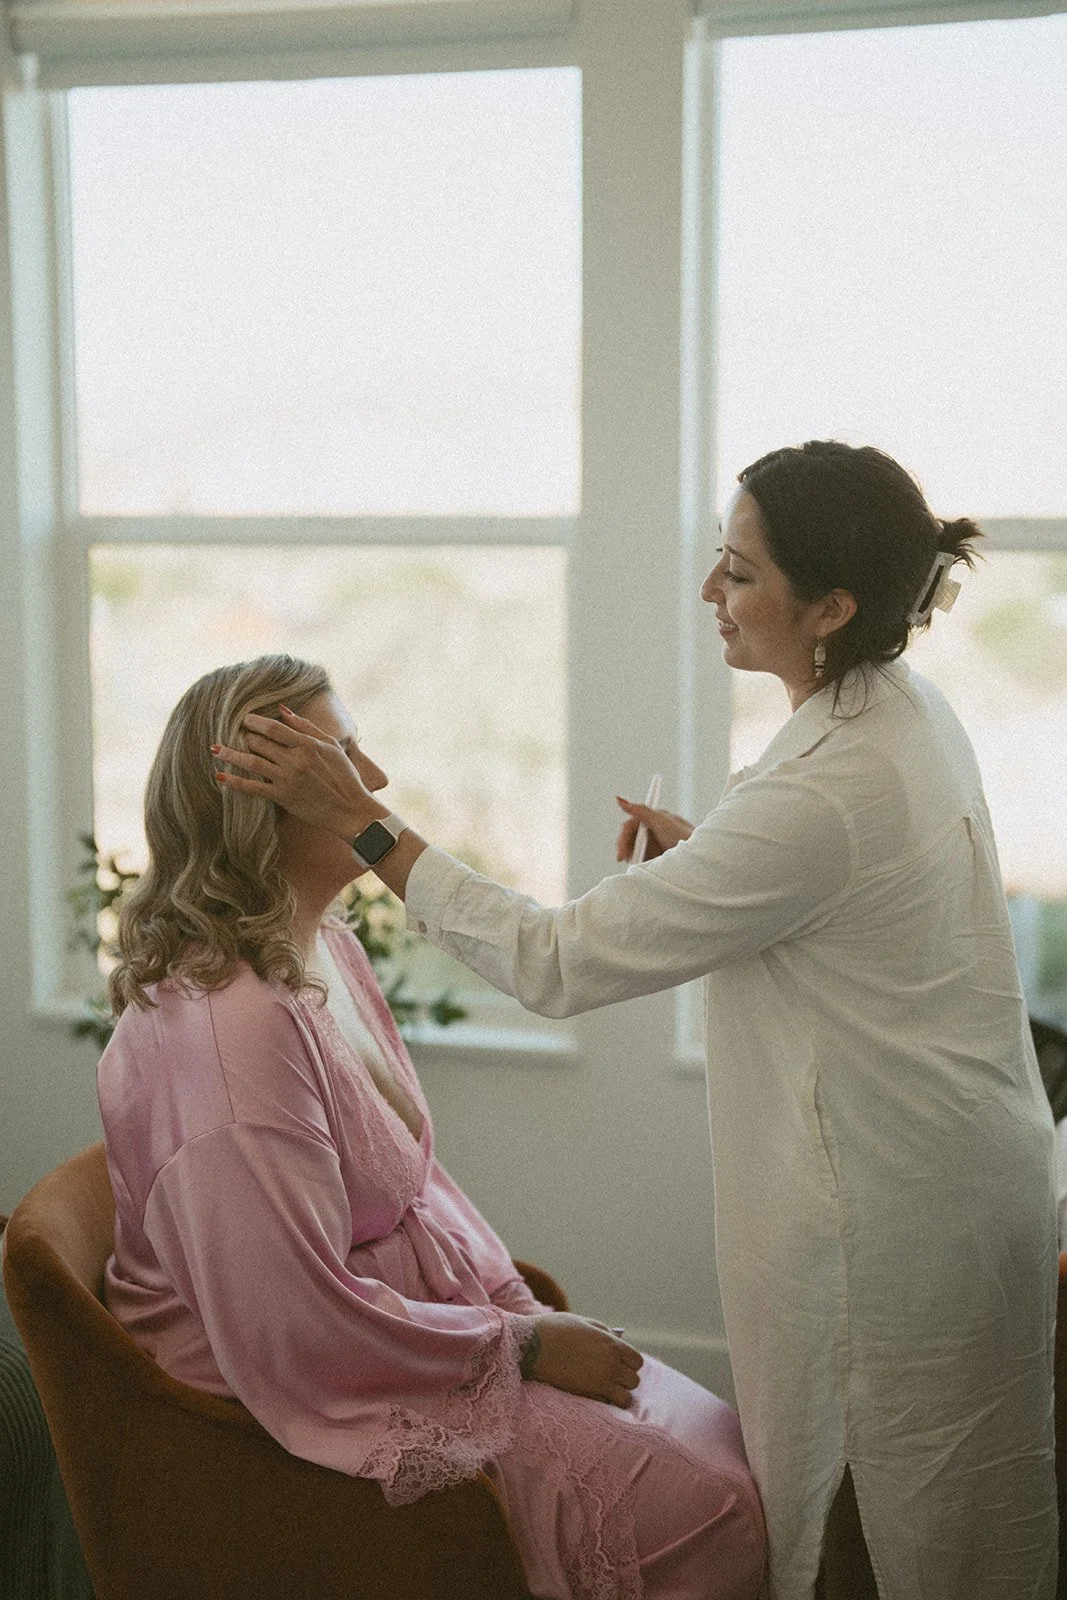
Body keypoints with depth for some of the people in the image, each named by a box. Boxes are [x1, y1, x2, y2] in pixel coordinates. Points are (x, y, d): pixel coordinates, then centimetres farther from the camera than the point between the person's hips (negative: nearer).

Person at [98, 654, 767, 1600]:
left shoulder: (331, 952, 7)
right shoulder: (231, 1026, -26)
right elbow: (302, 1319, -25)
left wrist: (520, 1301, 2)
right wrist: (523, 1343, -15)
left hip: (420, 1316, 10)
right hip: (317, 1396, -10)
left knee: (730, 1446, 3)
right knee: (707, 1513, -14)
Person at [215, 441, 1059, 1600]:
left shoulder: (821, 797, -30)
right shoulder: (914, 715, 0)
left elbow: (555, 962, -26)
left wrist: (361, 821, -22)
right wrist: (701, 853, 4)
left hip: (887, 1225, -9)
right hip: (969, 1184, 9)